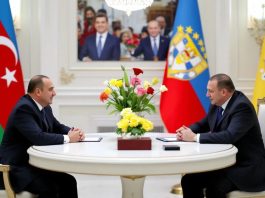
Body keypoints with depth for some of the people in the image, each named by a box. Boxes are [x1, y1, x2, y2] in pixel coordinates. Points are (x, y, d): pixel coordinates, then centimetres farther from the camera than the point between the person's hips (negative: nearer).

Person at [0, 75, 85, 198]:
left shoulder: (45, 108, 8)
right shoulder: (23, 108, -22)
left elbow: (57, 127, 17)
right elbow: (38, 137, -33)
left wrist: (73, 132, -6)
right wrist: (67, 138, -21)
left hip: (34, 163, 9)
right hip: (17, 167, -9)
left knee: (69, 181, -3)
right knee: (50, 188, -27)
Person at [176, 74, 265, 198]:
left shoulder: (242, 106, -21)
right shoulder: (216, 104, 5)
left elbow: (230, 136, -33)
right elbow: (203, 124, 18)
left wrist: (195, 137, -27)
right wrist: (187, 131, -6)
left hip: (246, 167, -8)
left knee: (214, 187, -29)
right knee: (189, 180, -4)